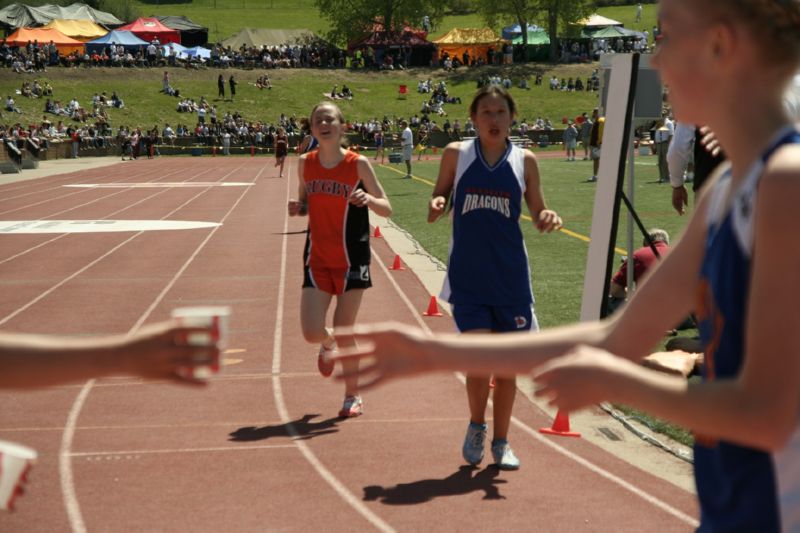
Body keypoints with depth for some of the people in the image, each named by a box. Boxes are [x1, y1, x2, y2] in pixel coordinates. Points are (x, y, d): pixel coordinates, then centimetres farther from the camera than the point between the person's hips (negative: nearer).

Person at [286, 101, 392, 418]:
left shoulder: (358, 164, -8)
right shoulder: (305, 163, 2)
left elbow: (387, 209, -4)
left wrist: (367, 198, -25)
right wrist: (297, 208, -7)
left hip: (351, 261, -3)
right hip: (317, 260, 3)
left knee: (344, 333, 3)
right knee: (312, 332, -7)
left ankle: (352, 395, 24)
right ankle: (328, 346, 32)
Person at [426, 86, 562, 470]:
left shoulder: (524, 161, 3)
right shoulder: (456, 154, 1)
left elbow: (538, 214, 9)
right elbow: (438, 200, 10)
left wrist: (549, 218, -14)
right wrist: (436, 205, -13)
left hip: (510, 275, 1)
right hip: (468, 275, -1)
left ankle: (500, 441, 24)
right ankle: (476, 425, 19)